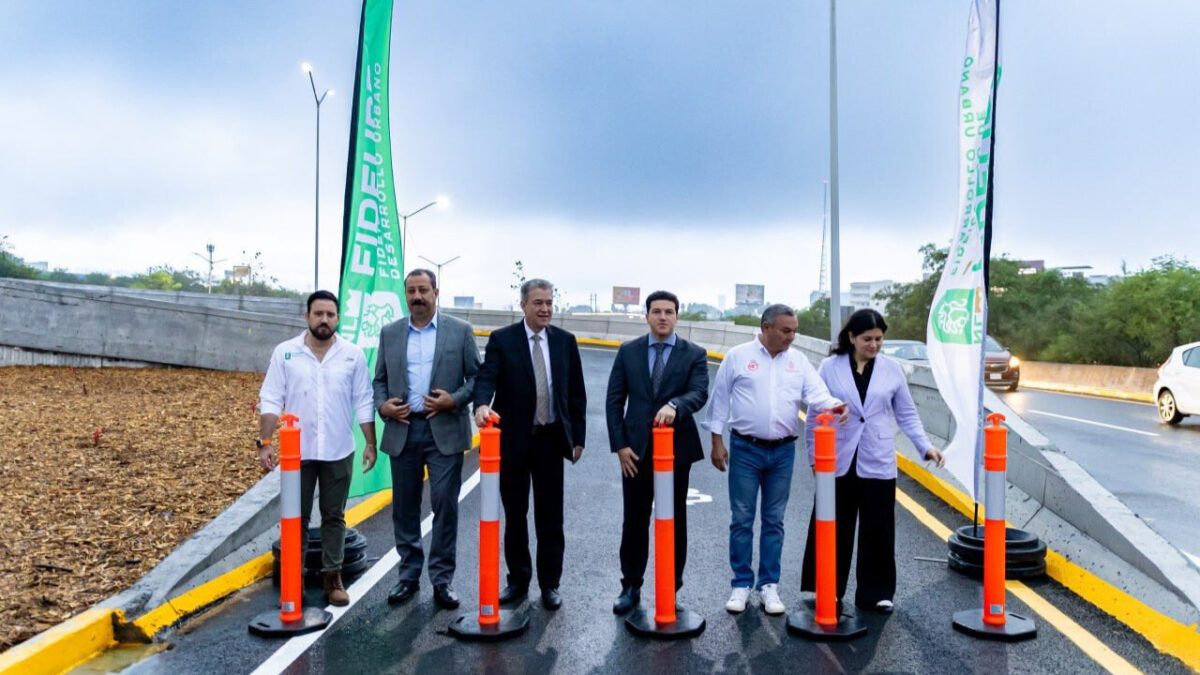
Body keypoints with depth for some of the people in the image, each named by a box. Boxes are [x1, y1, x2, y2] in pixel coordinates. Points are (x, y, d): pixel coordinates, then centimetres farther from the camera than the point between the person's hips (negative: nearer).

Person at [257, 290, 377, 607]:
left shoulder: (353, 354, 0)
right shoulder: (285, 353, -2)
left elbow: (363, 402, 2)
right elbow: (271, 400, -2)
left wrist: (371, 443, 0)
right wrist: (265, 442, -10)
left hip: (338, 452, 1)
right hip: (297, 450, 0)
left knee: (334, 517, 10)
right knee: (296, 517, 9)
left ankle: (332, 576, 21)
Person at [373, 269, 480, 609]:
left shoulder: (460, 330, 1)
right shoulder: (390, 333, 10)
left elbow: (477, 376, 1)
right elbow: (380, 379, 14)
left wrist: (454, 400, -14)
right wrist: (382, 405, -4)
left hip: (445, 431, -3)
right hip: (402, 431, 3)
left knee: (445, 505, -1)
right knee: (404, 506, 10)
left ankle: (442, 578, 12)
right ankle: (409, 575, 24)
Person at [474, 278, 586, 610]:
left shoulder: (565, 341, 4)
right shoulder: (501, 339, -3)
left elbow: (576, 393, 7)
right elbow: (486, 377, -15)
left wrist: (578, 437, 5)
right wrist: (482, 405, -36)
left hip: (551, 439, 1)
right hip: (513, 439, -1)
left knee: (550, 517, 8)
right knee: (515, 515, 11)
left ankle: (549, 584, 21)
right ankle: (518, 581, 26)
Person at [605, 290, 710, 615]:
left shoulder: (694, 354, 0)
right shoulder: (628, 352, 4)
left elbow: (699, 393, -15)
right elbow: (614, 401, 3)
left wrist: (674, 405, -36)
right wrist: (620, 445, -5)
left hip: (677, 449, -1)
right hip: (636, 450, 1)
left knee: (674, 521, 9)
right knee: (634, 520, 9)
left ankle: (671, 588, 23)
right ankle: (631, 587, 22)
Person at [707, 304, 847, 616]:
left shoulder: (798, 361, 6)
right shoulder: (738, 356, -3)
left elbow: (815, 393, -6)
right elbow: (720, 399, 0)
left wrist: (833, 405, -28)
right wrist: (717, 441, -2)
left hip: (783, 452, 3)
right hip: (745, 449, -3)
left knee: (774, 520, 10)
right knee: (742, 519, 3)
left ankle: (769, 585, 20)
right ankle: (741, 584, 16)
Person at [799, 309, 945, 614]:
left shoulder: (892, 370, 3)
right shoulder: (830, 368, -2)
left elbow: (907, 415, 8)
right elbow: (815, 415, 2)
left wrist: (926, 446, -4)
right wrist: (814, 456, 1)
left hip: (878, 463, 1)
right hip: (838, 462, -1)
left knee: (878, 532, 7)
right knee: (833, 530, 6)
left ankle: (876, 593, 21)